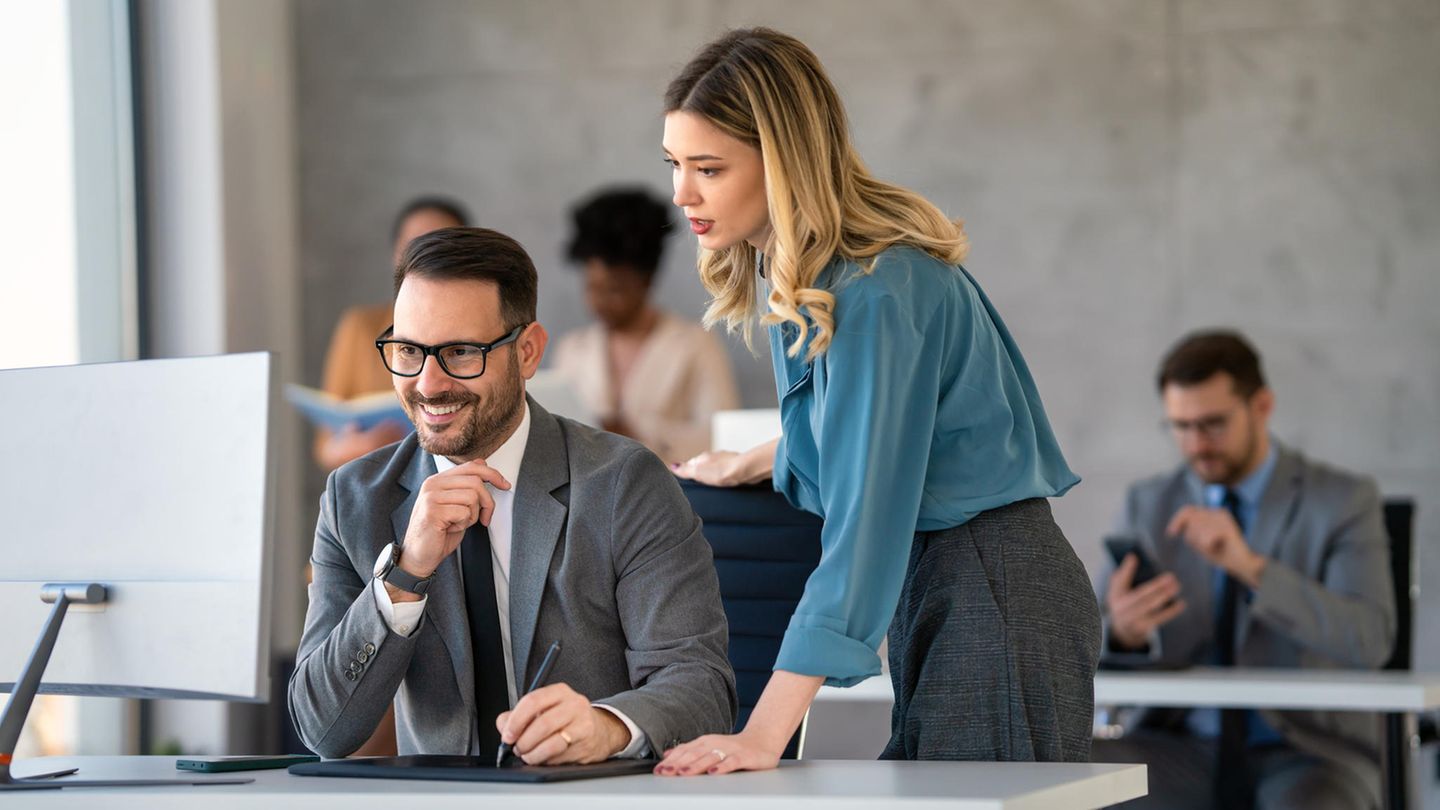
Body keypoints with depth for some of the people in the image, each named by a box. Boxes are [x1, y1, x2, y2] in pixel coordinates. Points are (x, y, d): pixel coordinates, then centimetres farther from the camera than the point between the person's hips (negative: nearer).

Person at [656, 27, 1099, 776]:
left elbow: (865, 515, -29)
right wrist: (749, 464, 32)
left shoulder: (879, 292, -23)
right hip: (930, 586, 10)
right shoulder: (801, 271, 6)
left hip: (995, 596, -10)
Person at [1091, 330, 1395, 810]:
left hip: (1308, 756, -3)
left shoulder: (1344, 501, -4)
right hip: (1185, 748, 3)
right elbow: (1094, 652, 0)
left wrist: (1250, 566, -32)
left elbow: (1370, 641, -19)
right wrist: (1122, 631, -26)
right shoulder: (1147, 506, 6)